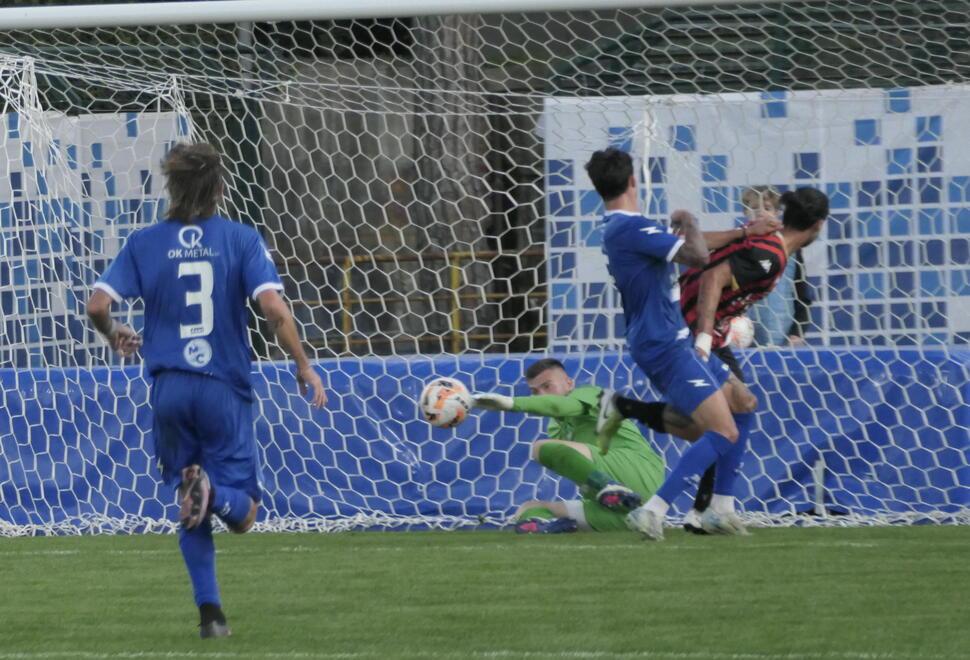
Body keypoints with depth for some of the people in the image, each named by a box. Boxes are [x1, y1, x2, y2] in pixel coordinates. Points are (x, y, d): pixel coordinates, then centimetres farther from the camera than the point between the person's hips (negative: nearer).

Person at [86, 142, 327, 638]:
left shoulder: (144, 243, 2)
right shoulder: (240, 239, -3)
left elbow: (97, 306, -4)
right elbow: (273, 308, -14)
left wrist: (114, 336, 18)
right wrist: (303, 366, -3)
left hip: (169, 388, 2)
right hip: (224, 389, -2)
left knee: (191, 515, 15)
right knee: (241, 513, 6)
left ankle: (209, 612, 2)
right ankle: (212, 488, -29)